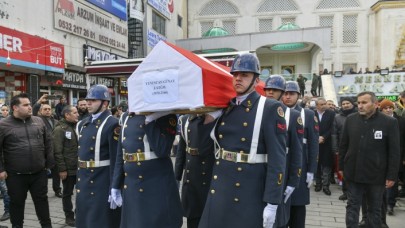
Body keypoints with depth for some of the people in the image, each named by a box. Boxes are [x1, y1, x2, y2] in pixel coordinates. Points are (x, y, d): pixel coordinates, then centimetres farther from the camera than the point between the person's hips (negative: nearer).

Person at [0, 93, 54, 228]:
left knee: (42, 200, 12)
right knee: (17, 203, 13)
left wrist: (49, 162, 6)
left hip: (39, 172, 3)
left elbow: (48, 143, 9)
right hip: (15, 175, -2)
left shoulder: (38, 121, 5)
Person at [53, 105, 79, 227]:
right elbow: (57, 152, -16)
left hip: (80, 167, 6)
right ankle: (69, 217, 21)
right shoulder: (59, 129, -11)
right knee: (67, 193, 8)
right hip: (68, 168, -6)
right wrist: (62, 169, -18)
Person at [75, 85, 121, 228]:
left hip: (102, 182, -8)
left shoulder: (112, 124, -14)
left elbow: (115, 159, -17)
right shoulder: (83, 124, 11)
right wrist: (78, 179, 16)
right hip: (83, 181, 8)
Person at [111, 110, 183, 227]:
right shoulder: (127, 117, 11)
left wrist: (149, 119, -20)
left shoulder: (166, 115, -7)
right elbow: (120, 154, 13)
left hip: (158, 187, -5)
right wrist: (116, 186, 12)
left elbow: (162, 150, -22)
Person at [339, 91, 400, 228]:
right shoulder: (350, 120, 1)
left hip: (376, 174, -2)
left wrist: (392, 176, -8)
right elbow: (343, 145, 6)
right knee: (352, 206, 8)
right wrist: (341, 167, 6)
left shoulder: (389, 122, -8)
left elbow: (394, 152, -6)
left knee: (374, 209, 13)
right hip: (353, 172, 2)